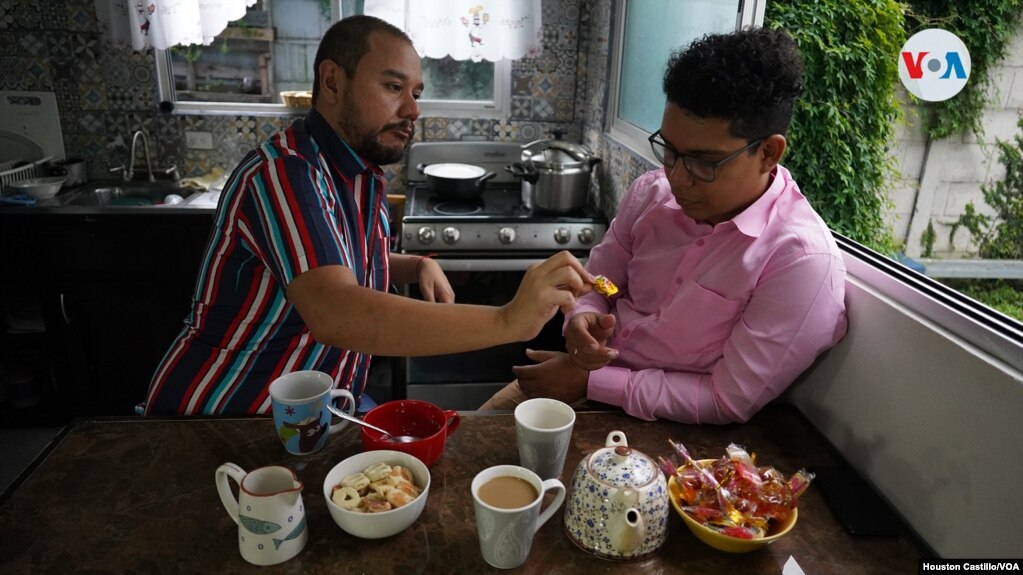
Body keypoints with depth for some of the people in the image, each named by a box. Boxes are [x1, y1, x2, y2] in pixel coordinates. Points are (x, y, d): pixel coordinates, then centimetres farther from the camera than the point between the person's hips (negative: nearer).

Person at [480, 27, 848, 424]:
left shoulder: (802, 259, -22)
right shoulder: (650, 192, -5)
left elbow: (730, 402, -20)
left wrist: (590, 382, -19)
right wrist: (582, 319, -17)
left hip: (654, 426, -5)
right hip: (582, 376, 6)